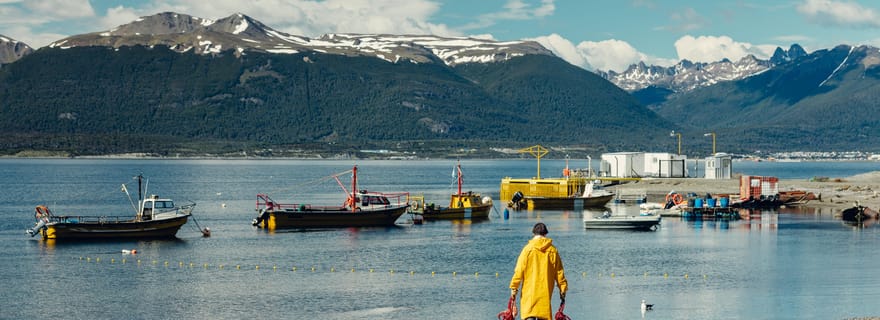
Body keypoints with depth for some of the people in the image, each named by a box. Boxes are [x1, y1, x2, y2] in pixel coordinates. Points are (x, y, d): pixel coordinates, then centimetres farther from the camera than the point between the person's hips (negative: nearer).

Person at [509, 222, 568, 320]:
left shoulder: (528, 249, -5)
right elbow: (559, 272, 6)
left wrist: (514, 288, 2)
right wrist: (562, 289, 15)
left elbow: (519, 270, -6)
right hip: (546, 293, 3)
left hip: (530, 291, -3)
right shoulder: (553, 250, 2)